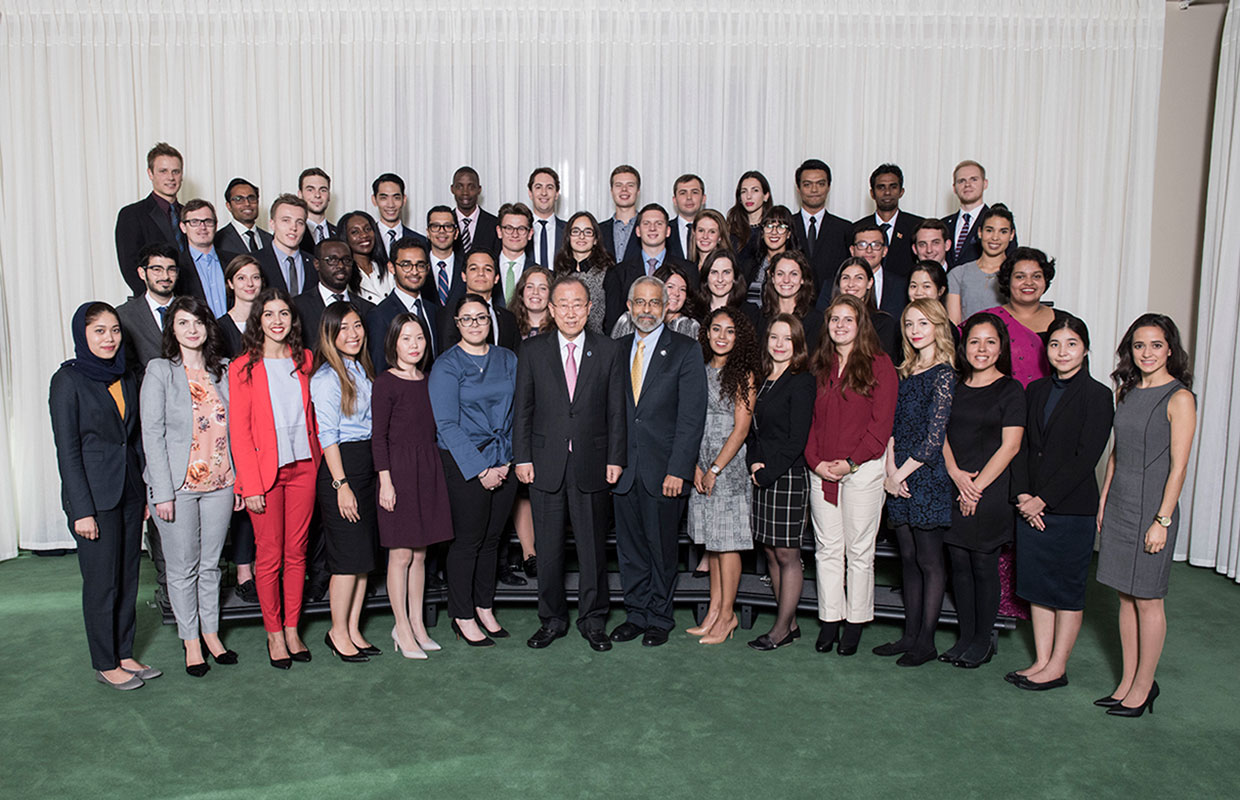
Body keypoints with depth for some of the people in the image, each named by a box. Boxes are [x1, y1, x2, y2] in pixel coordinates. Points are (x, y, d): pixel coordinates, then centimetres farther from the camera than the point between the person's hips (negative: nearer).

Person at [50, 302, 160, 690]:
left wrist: (147, 491, 8)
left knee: (128, 575, 12)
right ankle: (105, 664, 18)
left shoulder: (126, 377, 9)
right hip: (94, 494, -6)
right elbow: (67, 450, -11)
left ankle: (124, 654, 25)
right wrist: (82, 510, -14)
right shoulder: (68, 380, -9)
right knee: (102, 581, 3)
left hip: (129, 490, 6)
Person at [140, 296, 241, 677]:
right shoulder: (160, 371, -5)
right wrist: (163, 492, -13)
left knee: (211, 564, 14)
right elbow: (152, 434, -8)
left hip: (219, 483, 3)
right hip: (177, 485, -3)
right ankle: (191, 641, 22)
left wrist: (239, 480, 5)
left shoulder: (223, 370, 6)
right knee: (184, 568, 7)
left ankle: (211, 633, 28)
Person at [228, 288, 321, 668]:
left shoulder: (304, 361, 8)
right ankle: (274, 633, 18)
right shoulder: (243, 367, -4)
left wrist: (319, 462, 5)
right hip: (265, 470, -3)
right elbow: (239, 430, -6)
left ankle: (292, 629, 20)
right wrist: (250, 484, -11)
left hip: (303, 467, 3)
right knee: (270, 555, 3)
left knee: (297, 552, 9)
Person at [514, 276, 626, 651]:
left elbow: (616, 410, 4)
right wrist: (522, 458, -2)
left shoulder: (608, 351, 4)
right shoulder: (532, 351, 4)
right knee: (548, 547, 8)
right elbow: (522, 409, 4)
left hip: (591, 463, 0)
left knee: (593, 545, 7)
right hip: (546, 464, 1)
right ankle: (552, 619, 23)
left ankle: (592, 620, 22)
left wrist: (615, 459, -2)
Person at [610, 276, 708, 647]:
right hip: (624, 468, 4)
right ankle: (636, 614, 27)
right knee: (629, 548, 11)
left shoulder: (685, 351, -3)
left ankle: (659, 619, 23)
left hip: (664, 470, -4)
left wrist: (677, 469, -15)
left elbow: (692, 417, -8)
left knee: (661, 547, 7)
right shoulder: (618, 350, 10)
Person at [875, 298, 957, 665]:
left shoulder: (944, 374, -10)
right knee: (908, 559, 12)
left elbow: (935, 436, -15)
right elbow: (893, 425, 9)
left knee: (929, 561, 2)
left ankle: (926, 641, 11)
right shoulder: (907, 372, 13)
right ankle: (910, 635, 20)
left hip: (928, 475, -7)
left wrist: (901, 472, -10)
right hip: (899, 478, 7)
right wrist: (889, 470, -3)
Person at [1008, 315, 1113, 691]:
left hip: (1071, 508, -5)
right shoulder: (1036, 390, 10)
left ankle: (1057, 668, 16)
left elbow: (1086, 457, -13)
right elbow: (1021, 445, 8)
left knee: (1067, 589, 5)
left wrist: (1043, 499, -14)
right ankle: (1041, 661, 21)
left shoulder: (1096, 395, -7)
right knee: (1037, 585, 11)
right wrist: (1022, 494, -5)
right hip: (1031, 505, 6)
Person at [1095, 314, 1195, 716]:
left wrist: (1162, 521, -15)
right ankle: (1127, 681, 22)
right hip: (1119, 505, 6)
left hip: (1152, 507, -6)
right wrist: (1103, 502, 12)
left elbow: (1178, 467, -13)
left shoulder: (1179, 398, -10)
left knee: (1147, 600, 3)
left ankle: (1144, 686, 17)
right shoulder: (1125, 392, 9)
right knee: (1125, 596, 12)